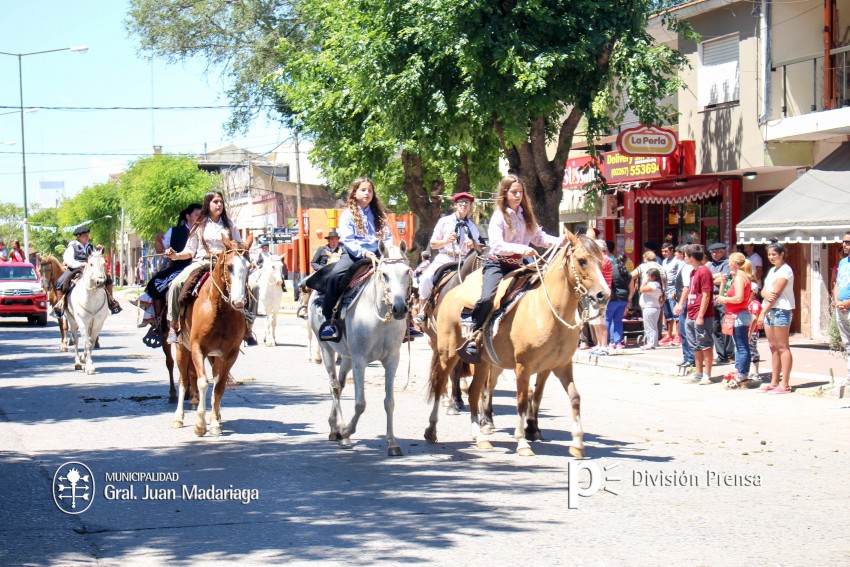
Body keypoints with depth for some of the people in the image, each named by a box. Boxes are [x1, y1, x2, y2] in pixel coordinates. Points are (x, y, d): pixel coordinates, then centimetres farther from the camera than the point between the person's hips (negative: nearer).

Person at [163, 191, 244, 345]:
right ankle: (172, 327, -22)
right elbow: (190, 251, 10)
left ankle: (247, 328, -18)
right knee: (176, 284, -28)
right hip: (200, 262, 0)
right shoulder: (199, 226, 14)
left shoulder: (230, 226, 16)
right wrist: (176, 255, -8)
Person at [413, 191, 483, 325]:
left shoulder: (472, 226, 14)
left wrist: (473, 244, -5)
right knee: (426, 277, -28)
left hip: (464, 261, 2)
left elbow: (479, 249, 17)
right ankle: (421, 311, -15)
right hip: (444, 258, -2)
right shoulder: (444, 221, 8)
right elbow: (432, 244, 8)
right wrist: (445, 241, -12)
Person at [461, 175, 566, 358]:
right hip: (497, 264, -7)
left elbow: (539, 237, 12)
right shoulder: (499, 216, -7)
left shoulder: (526, 216, 13)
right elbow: (497, 245, -19)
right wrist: (522, 249, -31)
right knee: (487, 298, -28)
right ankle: (473, 339, -18)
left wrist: (559, 241, -7)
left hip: (518, 266, 7)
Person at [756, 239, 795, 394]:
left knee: (782, 347, -9)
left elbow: (776, 293, -15)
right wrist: (766, 294, -13)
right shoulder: (772, 270, 19)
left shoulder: (785, 270, -9)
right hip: (769, 310, 9)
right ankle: (774, 382, 12)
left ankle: (785, 384, -10)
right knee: (773, 347, 9)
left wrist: (763, 313, -16)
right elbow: (764, 291, 13)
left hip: (781, 310, -9)